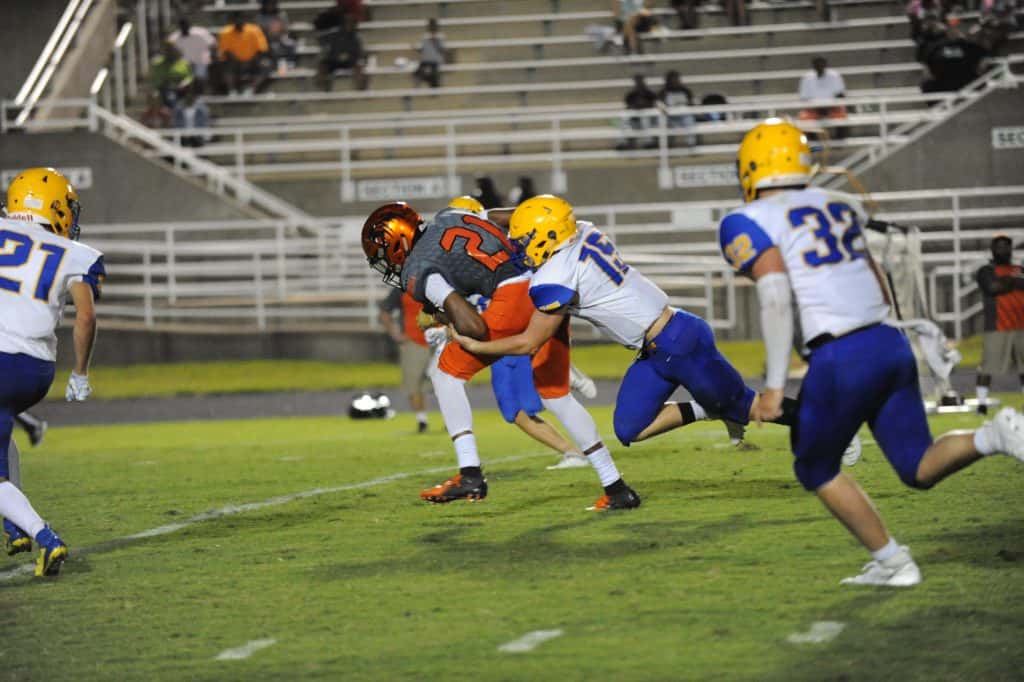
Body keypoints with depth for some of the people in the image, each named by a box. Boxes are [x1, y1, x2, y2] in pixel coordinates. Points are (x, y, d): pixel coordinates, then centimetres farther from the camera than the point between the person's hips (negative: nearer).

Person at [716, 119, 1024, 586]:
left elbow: (776, 298, -15)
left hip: (843, 358, -6)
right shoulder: (839, 205, 17)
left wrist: (774, 387, -15)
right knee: (920, 469, 14)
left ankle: (892, 561, 14)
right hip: (891, 342, 6)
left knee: (816, 470, 18)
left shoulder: (750, 223, -3)